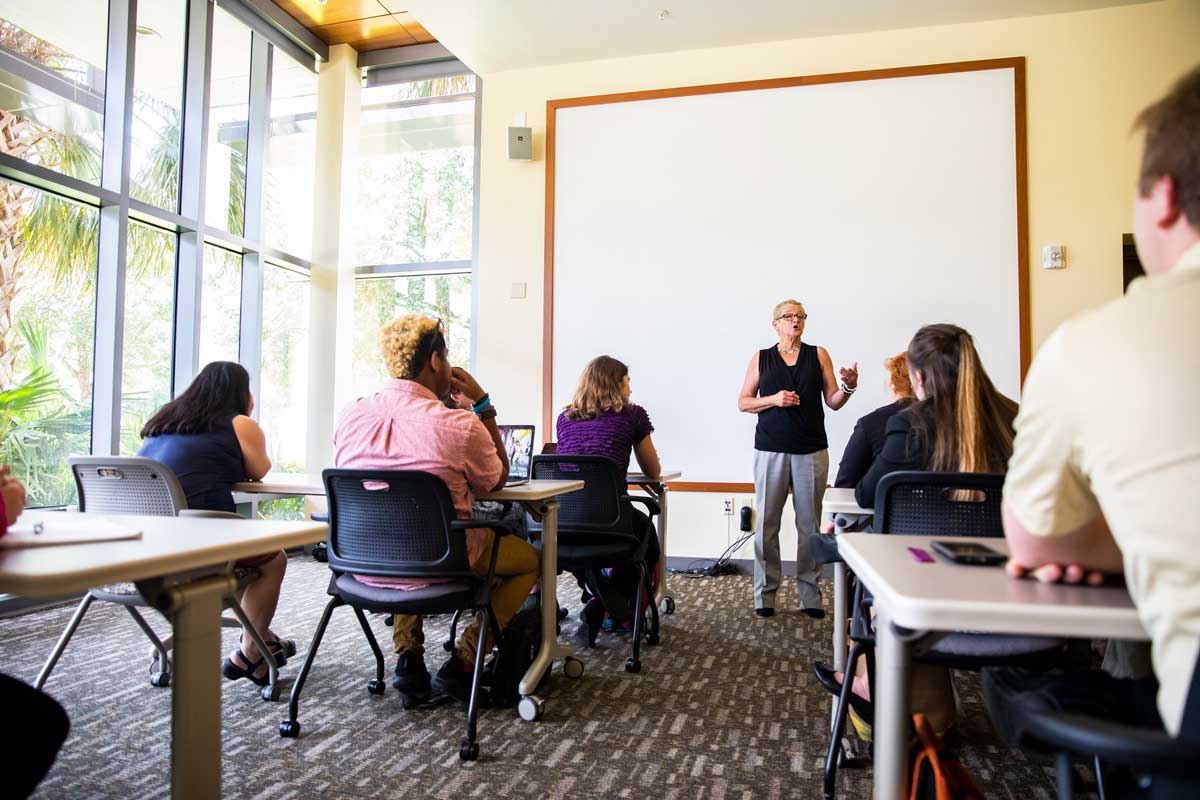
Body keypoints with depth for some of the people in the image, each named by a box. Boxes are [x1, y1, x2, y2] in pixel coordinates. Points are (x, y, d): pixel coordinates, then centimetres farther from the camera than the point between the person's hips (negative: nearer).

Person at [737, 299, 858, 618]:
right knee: (767, 523, 0)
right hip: (771, 451, 0)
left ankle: (811, 596, 11)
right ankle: (765, 594, 10)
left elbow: (833, 402, 7)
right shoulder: (761, 358, 8)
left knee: (810, 524, 3)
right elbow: (743, 402, 7)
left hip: (811, 451, 1)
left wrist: (848, 387, -13)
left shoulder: (818, 355, 9)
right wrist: (774, 399, -9)